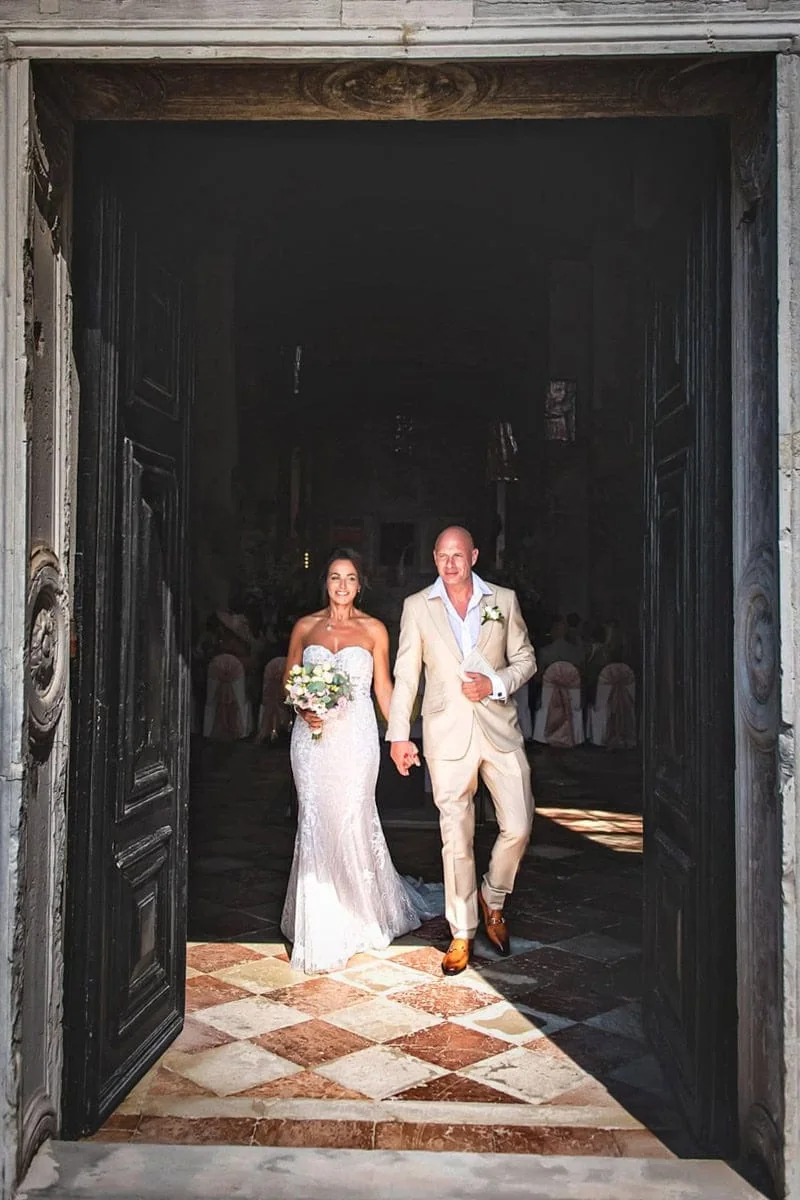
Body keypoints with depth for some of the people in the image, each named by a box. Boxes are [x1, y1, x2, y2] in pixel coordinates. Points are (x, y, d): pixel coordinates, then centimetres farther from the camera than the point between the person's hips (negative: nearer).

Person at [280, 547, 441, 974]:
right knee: (316, 823, -1)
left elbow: (383, 688, 6)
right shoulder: (305, 627, 7)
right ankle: (321, 929, 11)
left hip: (356, 736, -1)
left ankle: (361, 916, 25)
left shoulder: (374, 630, 3)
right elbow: (289, 681, 12)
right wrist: (303, 708, -7)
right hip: (313, 736, 1)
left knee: (353, 821, 2)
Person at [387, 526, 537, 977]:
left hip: (499, 727, 1)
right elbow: (406, 675, 6)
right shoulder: (417, 606, 4)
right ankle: (462, 933, 17)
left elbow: (525, 659, 10)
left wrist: (495, 683, -9)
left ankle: (493, 899, 26)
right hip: (447, 734, -1)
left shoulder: (504, 599, 6)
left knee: (519, 826, -3)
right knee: (457, 838, 3)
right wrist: (399, 735, 2)